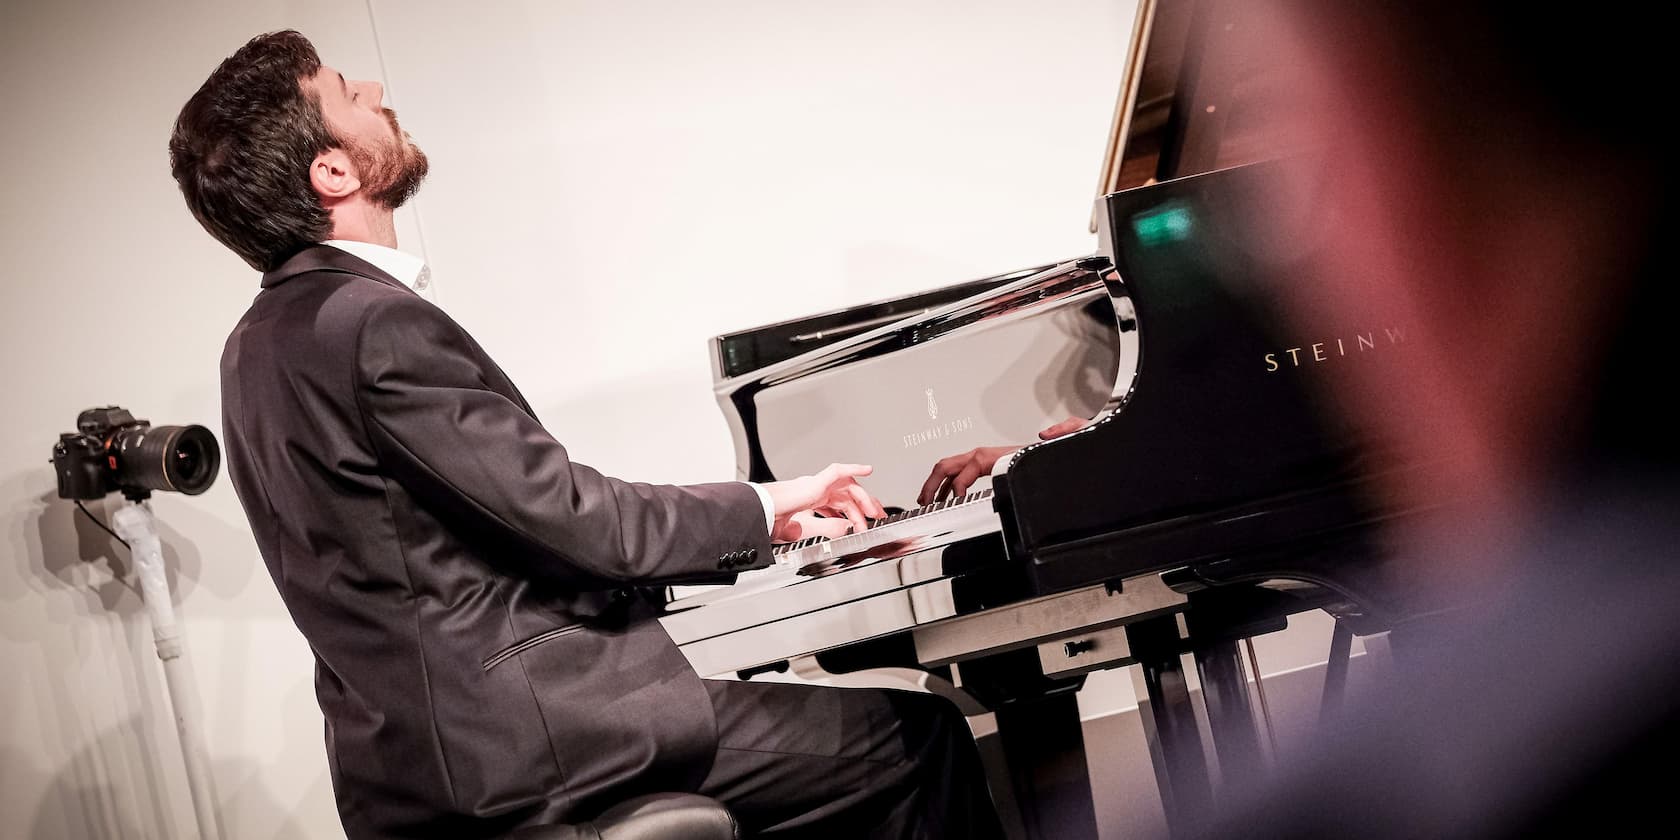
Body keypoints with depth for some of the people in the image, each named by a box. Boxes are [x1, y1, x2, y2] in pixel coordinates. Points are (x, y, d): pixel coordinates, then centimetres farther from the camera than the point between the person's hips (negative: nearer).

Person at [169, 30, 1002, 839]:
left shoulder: (262, 341, 12)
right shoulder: (376, 326, -19)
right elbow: (571, 520, -19)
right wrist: (763, 507, -2)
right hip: (510, 743, -10)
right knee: (918, 735, -4)